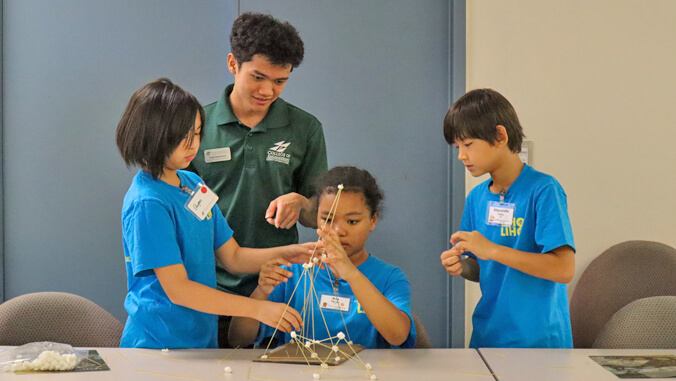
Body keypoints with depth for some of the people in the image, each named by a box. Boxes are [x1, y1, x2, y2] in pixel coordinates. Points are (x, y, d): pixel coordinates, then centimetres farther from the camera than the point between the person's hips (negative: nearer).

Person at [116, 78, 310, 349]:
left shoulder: (194, 184, 8)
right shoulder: (148, 203, -18)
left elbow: (232, 257, 11)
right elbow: (177, 290, -20)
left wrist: (285, 254, -6)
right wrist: (258, 309, -22)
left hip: (202, 338, 7)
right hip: (158, 344, -7)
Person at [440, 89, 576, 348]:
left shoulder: (543, 191, -13)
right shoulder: (476, 198, 8)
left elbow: (564, 269, -21)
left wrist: (492, 250, -22)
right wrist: (461, 267, -7)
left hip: (537, 340, -6)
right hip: (486, 337, 6)